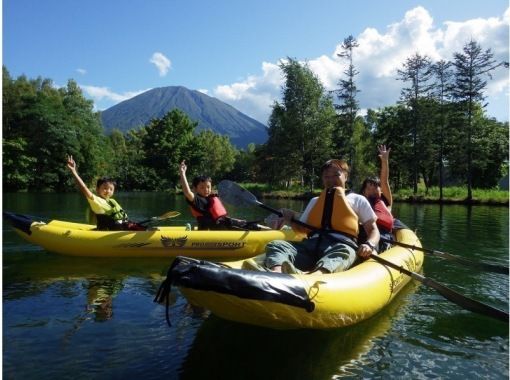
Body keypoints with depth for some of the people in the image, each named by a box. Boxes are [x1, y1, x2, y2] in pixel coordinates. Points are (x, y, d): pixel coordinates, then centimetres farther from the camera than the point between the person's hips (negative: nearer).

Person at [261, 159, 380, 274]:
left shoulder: (358, 200, 24)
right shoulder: (315, 201, 33)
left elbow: (373, 229, 17)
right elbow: (302, 229, 28)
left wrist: (369, 245, -6)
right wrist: (292, 220, 5)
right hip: (311, 244, 3)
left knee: (344, 252, -40)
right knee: (276, 245, -24)